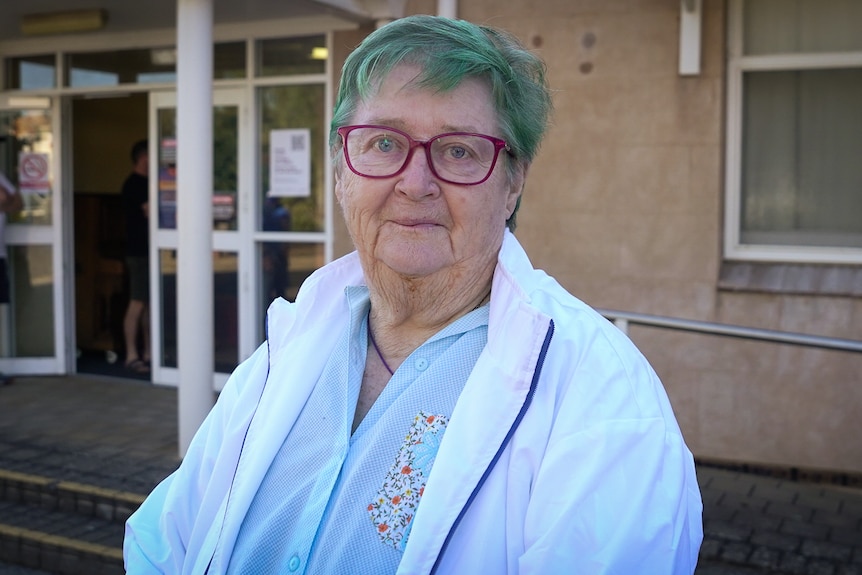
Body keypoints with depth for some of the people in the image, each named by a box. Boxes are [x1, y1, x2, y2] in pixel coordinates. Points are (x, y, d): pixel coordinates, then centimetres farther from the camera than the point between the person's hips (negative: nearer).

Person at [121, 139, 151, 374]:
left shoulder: (145, 183, 18)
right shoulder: (135, 184, -12)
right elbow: (151, 213, -18)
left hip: (150, 250, 9)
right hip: (139, 251, -9)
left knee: (150, 303, 11)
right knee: (137, 303, -8)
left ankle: (148, 353, 17)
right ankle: (132, 356, -4)